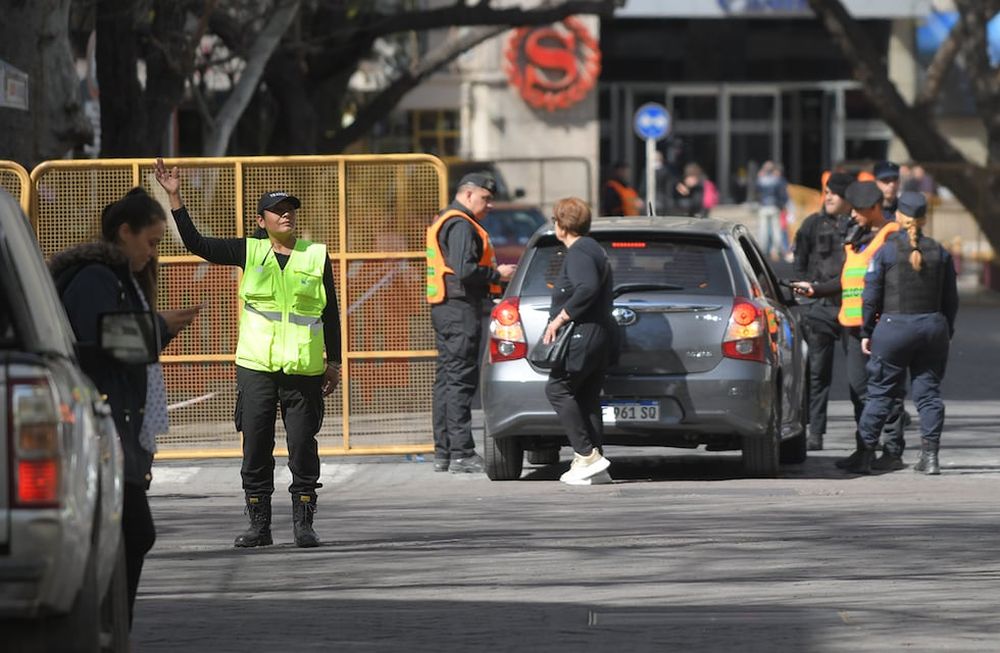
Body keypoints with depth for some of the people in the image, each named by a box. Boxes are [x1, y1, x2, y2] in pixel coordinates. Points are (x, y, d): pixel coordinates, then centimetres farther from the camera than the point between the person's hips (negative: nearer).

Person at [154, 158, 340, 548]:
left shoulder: (316, 256, 6)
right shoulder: (249, 252, 7)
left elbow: (331, 313, 10)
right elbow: (195, 243, 3)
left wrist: (333, 362, 7)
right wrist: (174, 198, -4)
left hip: (303, 369, -1)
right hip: (256, 365, 1)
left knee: (303, 446, -2)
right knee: (255, 446, 2)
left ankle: (303, 524, 6)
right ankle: (259, 524, 10)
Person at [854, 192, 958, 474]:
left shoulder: (886, 251, -5)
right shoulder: (940, 252, 5)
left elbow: (871, 296, -3)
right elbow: (950, 299, 10)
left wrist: (866, 332, 4)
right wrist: (947, 332, 19)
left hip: (894, 326, -3)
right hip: (933, 325, 3)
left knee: (881, 392, 3)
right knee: (928, 391, 8)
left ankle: (865, 455, 3)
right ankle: (930, 456, 3)